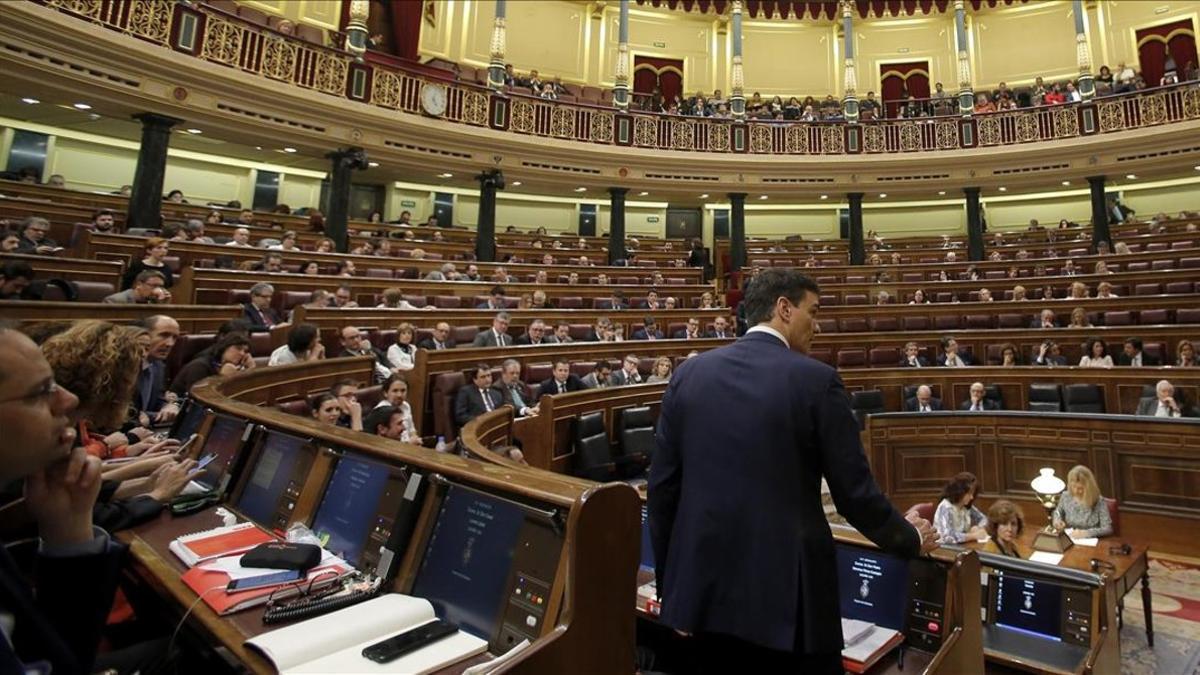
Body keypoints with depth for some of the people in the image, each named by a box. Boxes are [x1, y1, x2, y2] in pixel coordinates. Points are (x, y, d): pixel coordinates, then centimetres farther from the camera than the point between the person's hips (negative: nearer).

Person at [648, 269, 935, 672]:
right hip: (787, 591, -3)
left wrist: (668, 580, 12)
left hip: (702, 586, 4)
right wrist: (911, 539, 14)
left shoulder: (689, 373, -1)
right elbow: (855, 493, -7)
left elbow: (662, 488, 0)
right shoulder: (817, 380, -11)